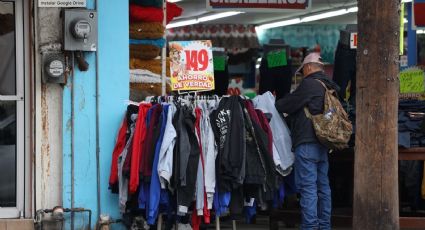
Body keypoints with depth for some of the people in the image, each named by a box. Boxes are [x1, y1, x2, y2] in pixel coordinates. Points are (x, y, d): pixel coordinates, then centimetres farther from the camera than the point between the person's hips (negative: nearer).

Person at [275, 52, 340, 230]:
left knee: (308, 187, -8)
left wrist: (275, 104, 16)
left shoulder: (309, 84, -10)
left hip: (307, 143, -9)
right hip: (323, 144, 9)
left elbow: (287, 105, -5)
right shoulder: (329, 86, 16)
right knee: (323, 186, 11)